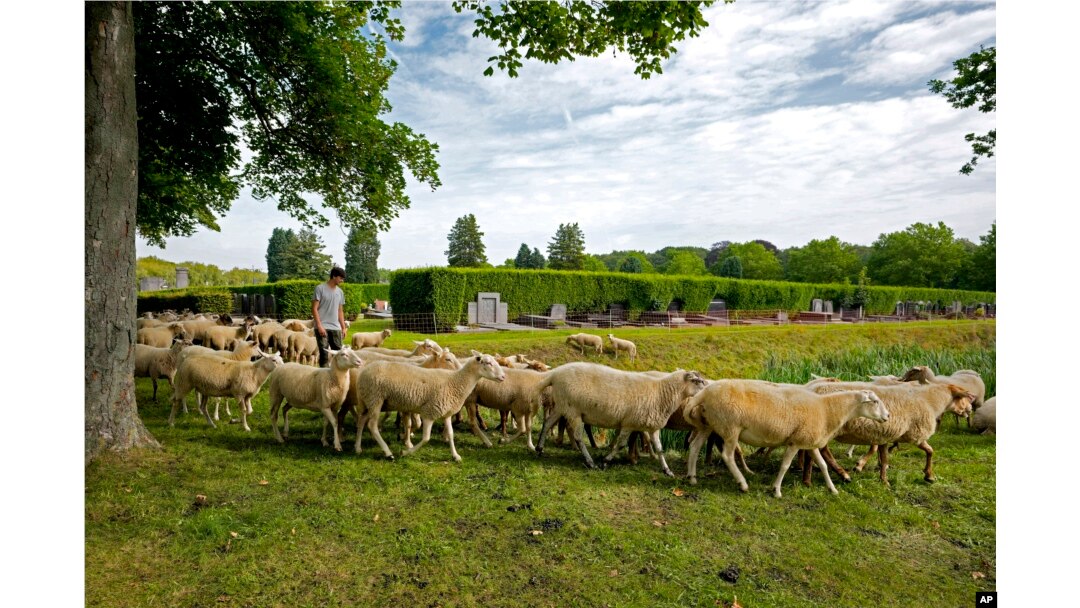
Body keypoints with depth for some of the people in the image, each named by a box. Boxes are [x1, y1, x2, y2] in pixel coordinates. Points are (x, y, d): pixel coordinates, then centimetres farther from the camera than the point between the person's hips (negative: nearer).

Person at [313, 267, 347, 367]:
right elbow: (314, 309, -7)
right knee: (324, 353, -5)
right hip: (322, 327, -5)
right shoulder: (320, 288, -4)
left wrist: (343, 327, 10)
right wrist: (319, 326, -14)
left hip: (336, 328, 5)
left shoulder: (340, 292, 13)